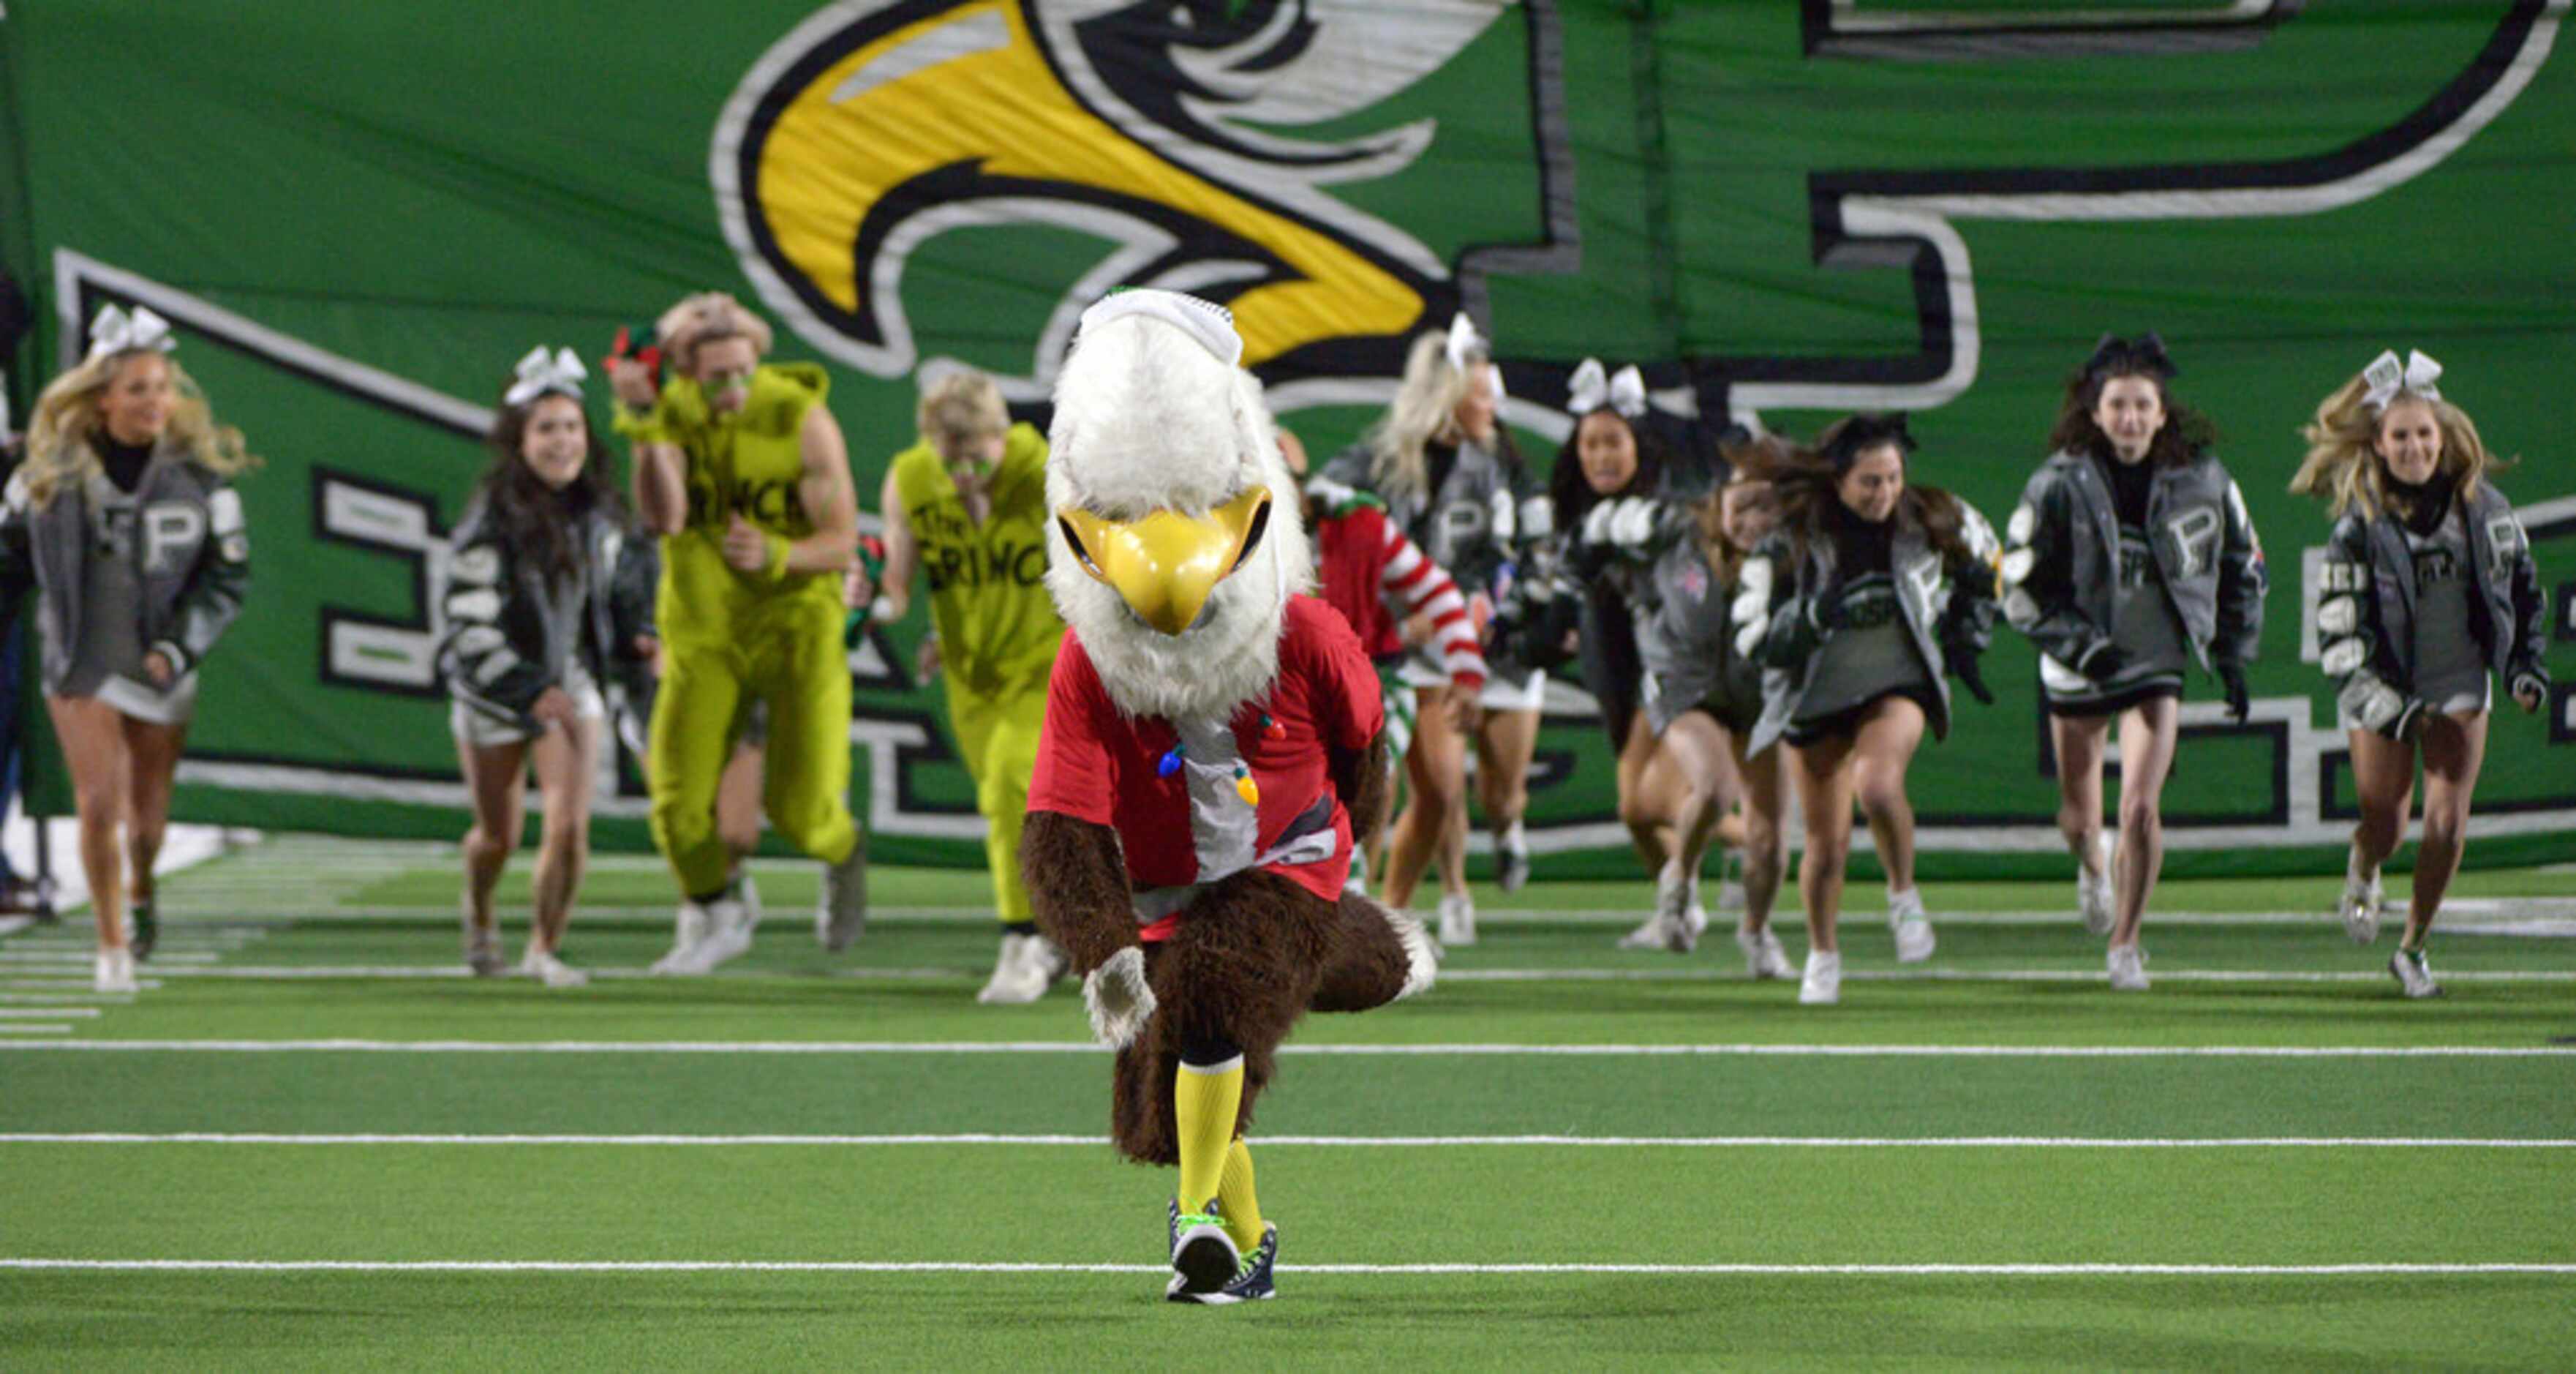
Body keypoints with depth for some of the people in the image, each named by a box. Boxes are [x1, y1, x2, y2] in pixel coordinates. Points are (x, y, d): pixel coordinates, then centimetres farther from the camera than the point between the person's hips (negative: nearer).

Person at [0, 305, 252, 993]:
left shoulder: (198, 471, -6)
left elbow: (229, 574, -2)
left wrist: (180, 646, -13)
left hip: (162, 670, 1)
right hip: (82, 664, -1)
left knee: (148, 815, 10)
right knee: (98, 801, -12)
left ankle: (141, 893, 44)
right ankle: (111, 944, 3)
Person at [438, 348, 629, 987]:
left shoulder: (597, 514, -4)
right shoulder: (493, 521, -22)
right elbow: (470, 626, -23)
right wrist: (533, 691, -28)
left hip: (571, 678, 3)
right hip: (495, 692, -3)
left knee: (570, 827, -12)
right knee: (498, 837, 11)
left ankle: (544, 950, 8)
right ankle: (478, 916, 45)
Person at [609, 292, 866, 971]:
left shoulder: (801, 419, -14)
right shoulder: (670, 417, -8)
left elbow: (841, 544, -13)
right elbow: (662, 519, -25)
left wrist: (775, 557, -32)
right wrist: (645, 428, -36)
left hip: (797, 627, -2)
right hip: (704, 630, 2)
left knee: (802, 812, -9)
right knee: (681, 810, -6)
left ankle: (843, 854, 28)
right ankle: (715, 917, 24)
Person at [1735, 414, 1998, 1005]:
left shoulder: (1930, 521, -8)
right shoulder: (1789, 541, -16)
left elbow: (1981, 558, 16)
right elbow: (1752, 637, -19)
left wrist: (1966, 639, 12)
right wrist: (1821, 613, -35)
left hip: (1897, 682, 0)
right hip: (1814, 690, 0)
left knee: (1876, 784, -32)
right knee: (1826, 842, 6)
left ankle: (1903, 896, -6)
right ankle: (1822, 955, 31)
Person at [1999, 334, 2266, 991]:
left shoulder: (2200, 481, -5)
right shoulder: (2058, 486, -12)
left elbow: (2242, 569, 9)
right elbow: (2022, 588, -9)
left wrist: (2234, 657, 5)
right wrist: (2078, 643, -22)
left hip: (2158, 666, 0)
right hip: (2079, 668, 0)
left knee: (2142, 808, -15)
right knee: (2078, 818, 12)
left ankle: (2125, 942, 4)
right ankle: (2094, 867, 50)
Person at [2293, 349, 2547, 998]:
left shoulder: (2482, 506, -3)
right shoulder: (2359, 526, -12)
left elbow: (2524, 583, 13)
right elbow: (2338, 630, -13)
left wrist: (2526, 666, 7)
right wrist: (2383, 705, -22)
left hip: (2461, 687, 2)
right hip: (2385, 691, -2)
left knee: (2447, 821, -10)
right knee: (2384, 827, 5)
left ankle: (2413, 946, 7)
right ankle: (2362, 873, 43)